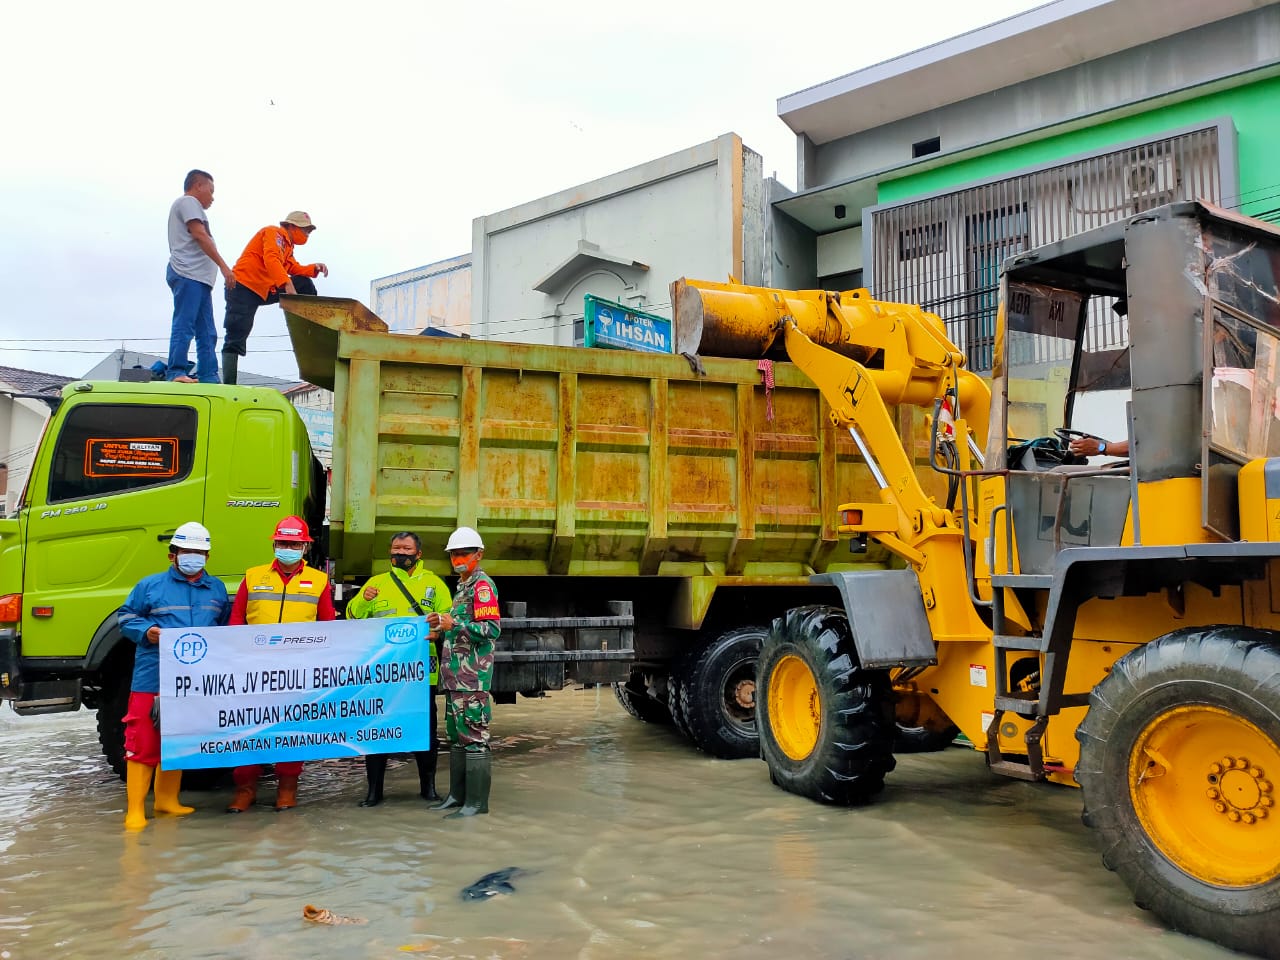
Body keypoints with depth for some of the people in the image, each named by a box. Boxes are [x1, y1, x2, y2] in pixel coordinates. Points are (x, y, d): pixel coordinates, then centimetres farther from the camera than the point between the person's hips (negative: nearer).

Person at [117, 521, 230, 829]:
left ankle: (167, 800, 27)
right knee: (143, 743, -5)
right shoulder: (150, 585, 3)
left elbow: (226, 627, 22)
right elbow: (127, 618, 6)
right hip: (152, 679, -4)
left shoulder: (216, 589, 14)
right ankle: (135, 809, 2)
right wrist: (146, 631, -12)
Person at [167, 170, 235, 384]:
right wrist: (223, 266, -13)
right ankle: (176, 373, -20)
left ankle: (208, 377, 2)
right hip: (188, 275, -10)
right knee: (184, 326, -16)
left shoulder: (189, 205, 33)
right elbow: (200, 235, -10)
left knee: (207, 333, 5)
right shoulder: (188, 201, 2)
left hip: (199, 278, 10)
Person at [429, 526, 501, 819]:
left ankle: (477, 802, -3)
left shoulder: (483, 585, -10)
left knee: (474, 736, -7)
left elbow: (491, 630, -19)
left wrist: (455, 624, -20)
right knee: (456, 736, 15)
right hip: (456, 675, 10)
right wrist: (443, 627, 14)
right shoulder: (462, 586, 21)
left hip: (472, 676, -10)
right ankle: (458, 795, 23)